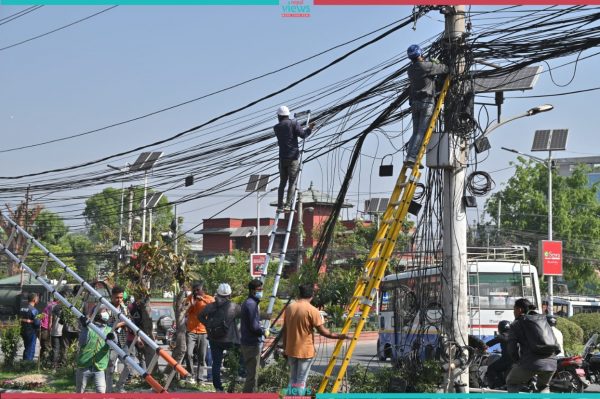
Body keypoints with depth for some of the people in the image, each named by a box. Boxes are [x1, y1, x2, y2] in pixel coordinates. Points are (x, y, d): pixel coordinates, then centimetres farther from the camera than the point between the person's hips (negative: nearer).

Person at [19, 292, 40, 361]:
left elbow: (19, 320, 9)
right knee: (30, 350, -1)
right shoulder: (33, 310, -18)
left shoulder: (22, 309, 5)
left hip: (23, 331, 7)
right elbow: (37, 323, -20)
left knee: (26, 349, 20)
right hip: (31, 332, -7)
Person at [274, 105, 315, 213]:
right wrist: (310, 128, 7)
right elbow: (303, 134, -9)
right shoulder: (293, 123, -1)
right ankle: (288, 205, -15)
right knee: (292, 182, -5)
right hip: (293, 157, -4)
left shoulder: (276, 128, 12)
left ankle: (280, 206, 4)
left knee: (282, 182, 10)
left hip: (282, 158, 4)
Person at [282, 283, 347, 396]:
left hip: (291, 350, 5)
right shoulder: (312, 310, -14)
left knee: (292, 380, 16)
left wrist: (285, 348, 16)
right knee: (301, 381, 1)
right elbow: (322, 331, -13)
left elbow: (285, 330, 8)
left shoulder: (289, 308, 3)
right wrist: (338, 336, -1)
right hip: (305, 351, -5)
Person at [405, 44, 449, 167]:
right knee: (422, 132, -9)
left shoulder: (411, 69, 12)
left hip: (414, 102, 7)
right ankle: (411, 158, -19)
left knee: (416, 132, 8)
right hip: (426, 101, -7)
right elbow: (444, 69, -1)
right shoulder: (426, 66, -9)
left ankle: (410, 157, -2)